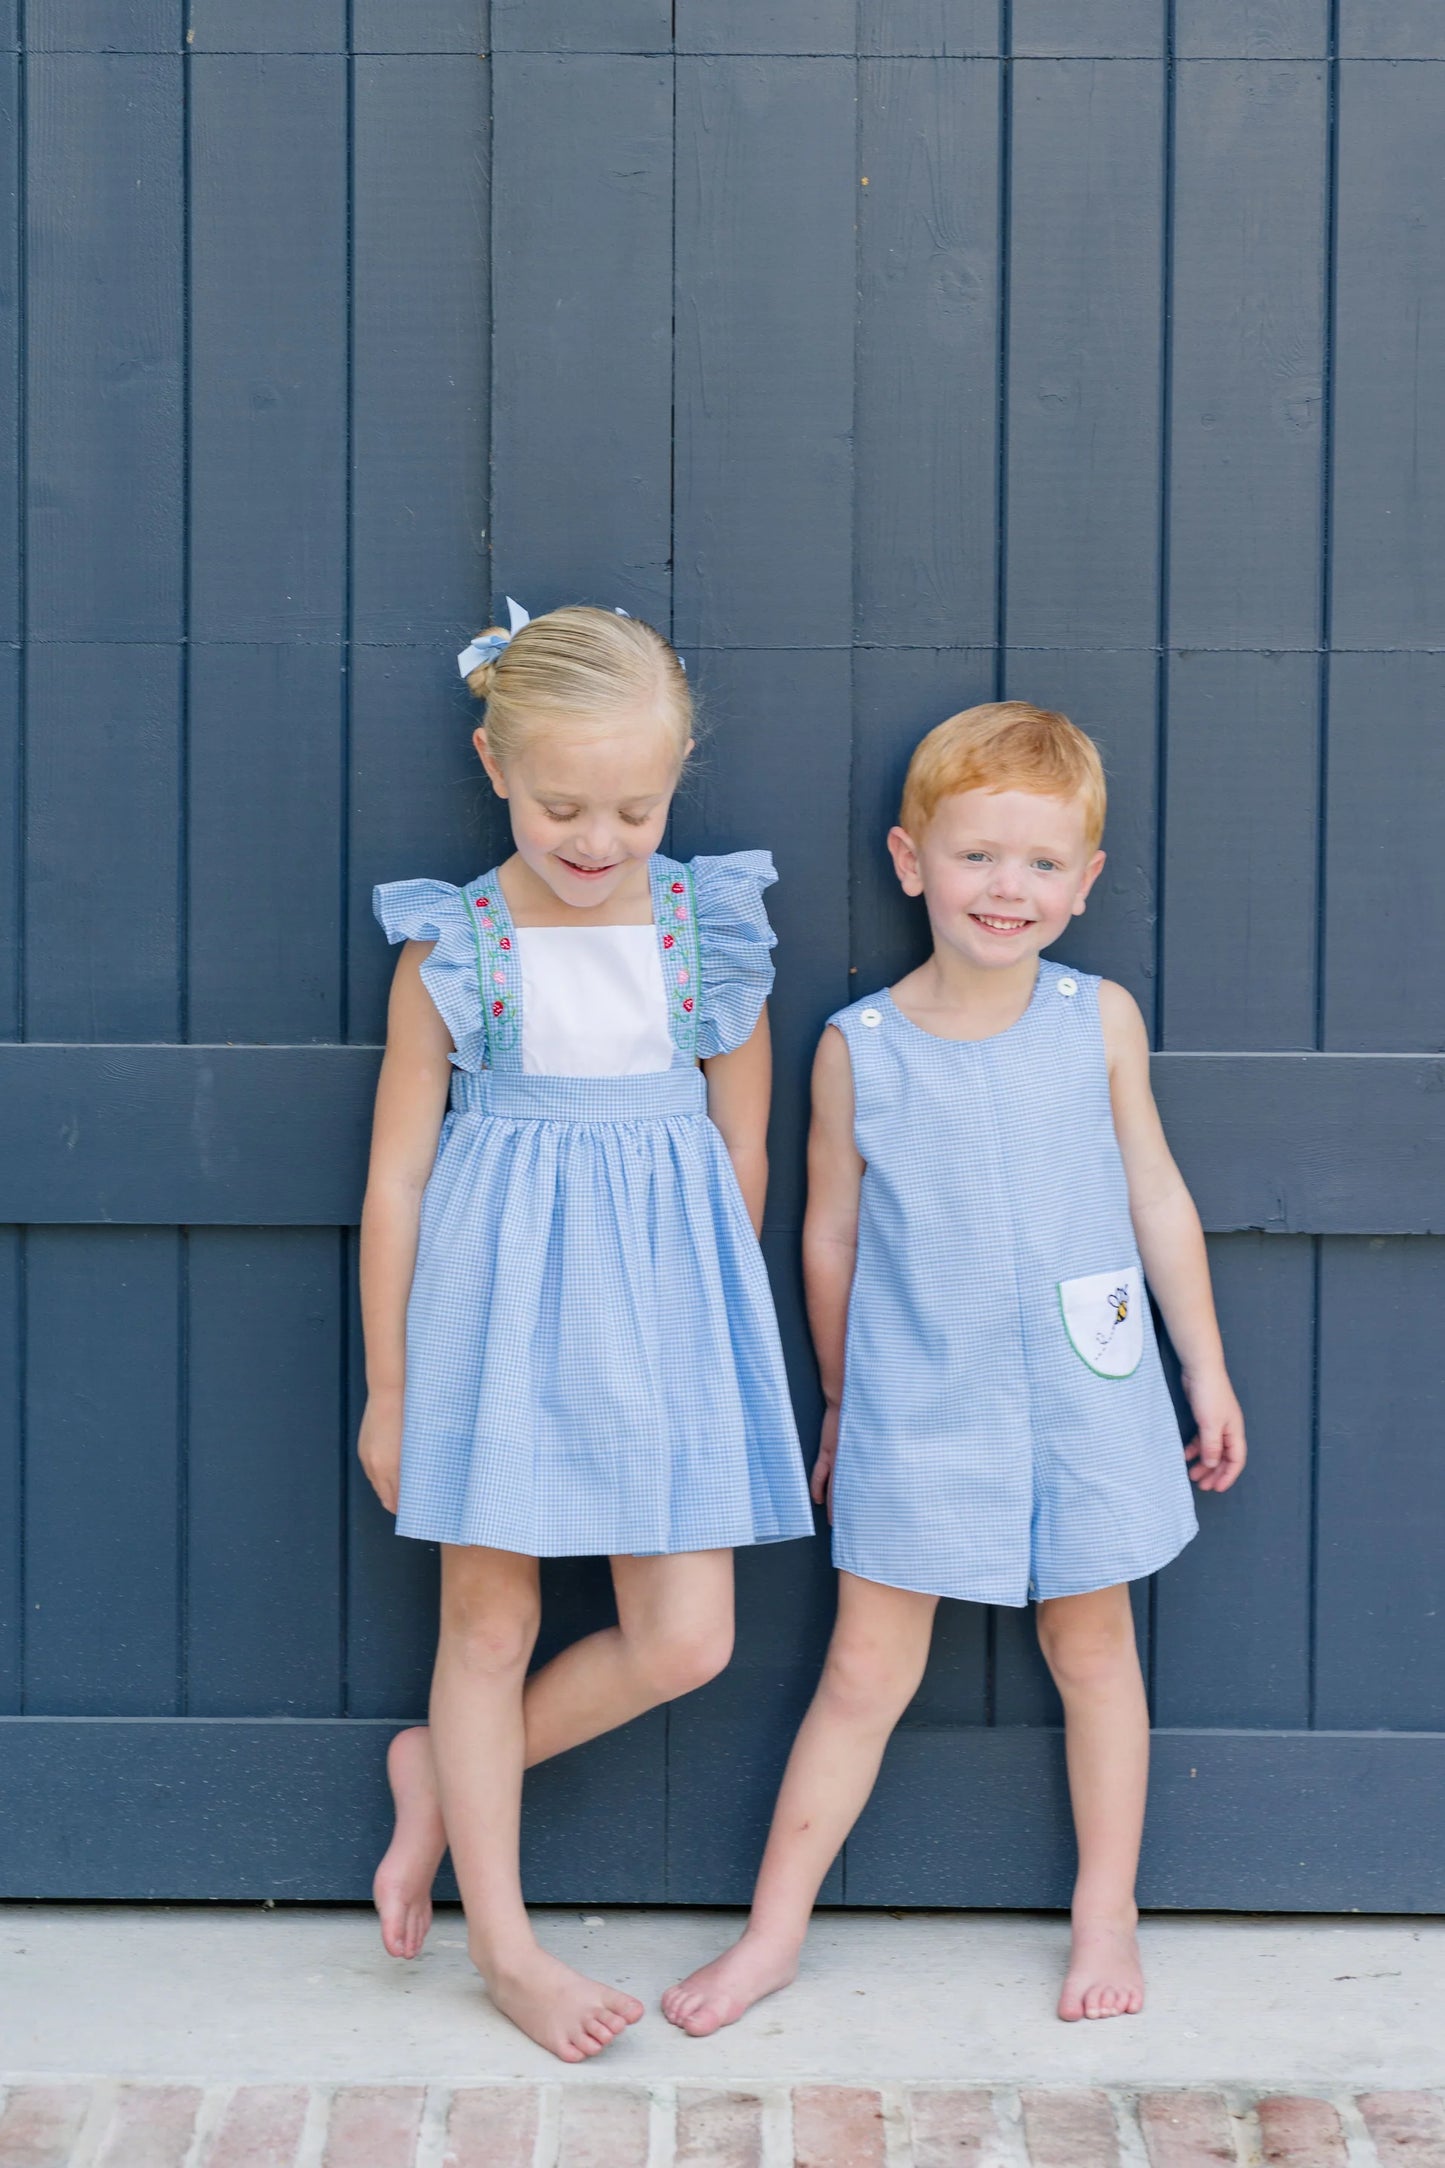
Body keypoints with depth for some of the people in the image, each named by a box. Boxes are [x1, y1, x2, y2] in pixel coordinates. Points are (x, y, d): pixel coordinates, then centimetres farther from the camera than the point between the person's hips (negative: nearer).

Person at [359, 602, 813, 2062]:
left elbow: (743, 1148, 9)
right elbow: (397, 1174, -1)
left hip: (661, 1301, 2)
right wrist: (388, 1387, 2)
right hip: (498, 1300, -2)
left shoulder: (712, 934, -3)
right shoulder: (453, 951, -7)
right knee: (490, 1618, 7)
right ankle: (502, 1940, 22)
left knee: (684, 1639, 1)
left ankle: (441, 1773, 24)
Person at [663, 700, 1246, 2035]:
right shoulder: (857, 1048, -7)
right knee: (867, 1668, 4)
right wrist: (840, 1401, 12)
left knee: (1092, 1643, 13)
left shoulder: (1100, 1020, -4)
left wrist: (1206, 1371, 9)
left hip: (1084, 1399, 1)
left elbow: (1156, 1198, 6)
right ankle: (776, 1929, 15)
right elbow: (831, 1235, 4)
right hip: (918, 1410, -1)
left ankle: (1107, 1915, 28)